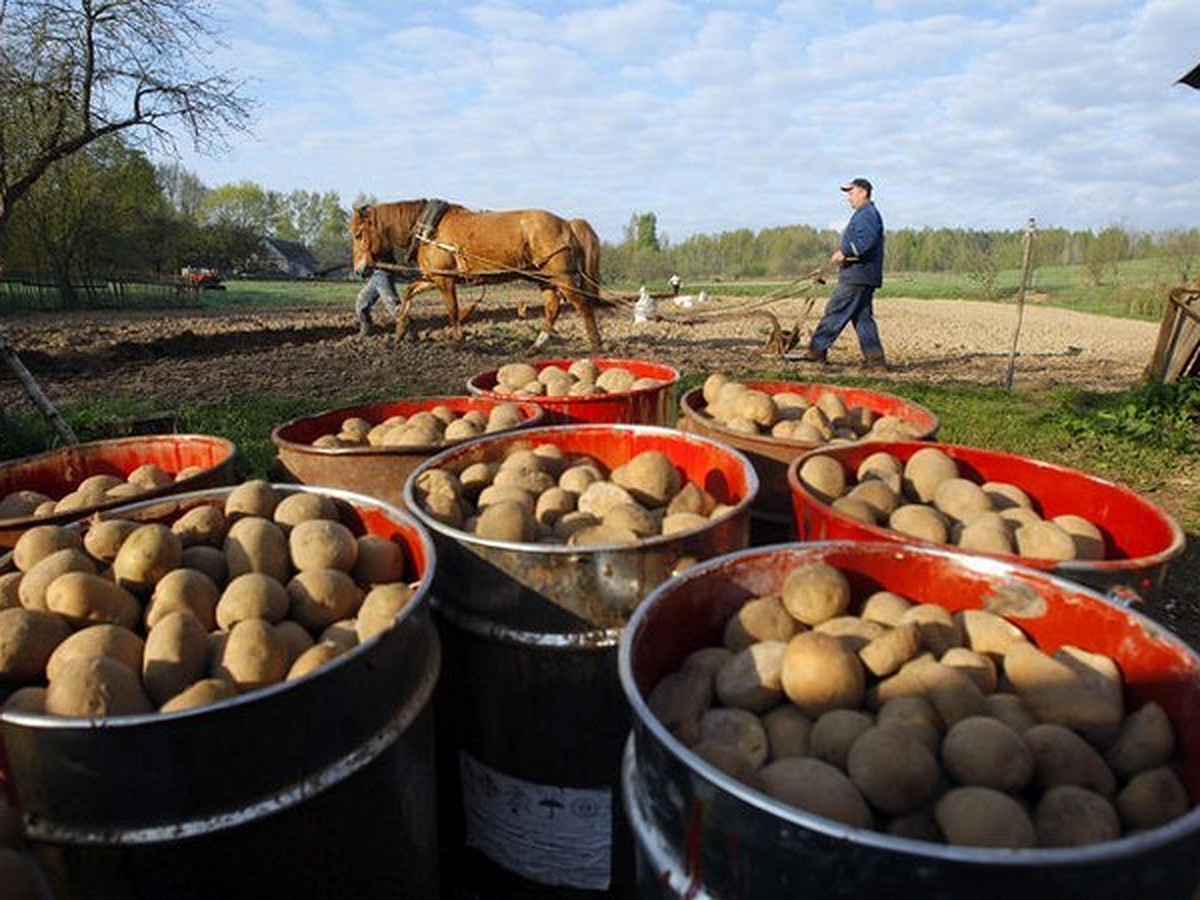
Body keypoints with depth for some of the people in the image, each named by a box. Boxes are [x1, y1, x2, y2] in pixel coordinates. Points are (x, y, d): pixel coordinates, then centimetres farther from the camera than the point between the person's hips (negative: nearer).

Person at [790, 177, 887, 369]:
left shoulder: (867, 214, -10)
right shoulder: (865, 214, 23)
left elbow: (867, 239, -24)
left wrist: (844, 252, -24)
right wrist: (844, 253, 17)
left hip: (857, 276, -10)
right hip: (863, 276, 10)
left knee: (835, 311, -7)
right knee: (863, 317, 9)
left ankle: (816, 350, -3)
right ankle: (875, 358, 7)